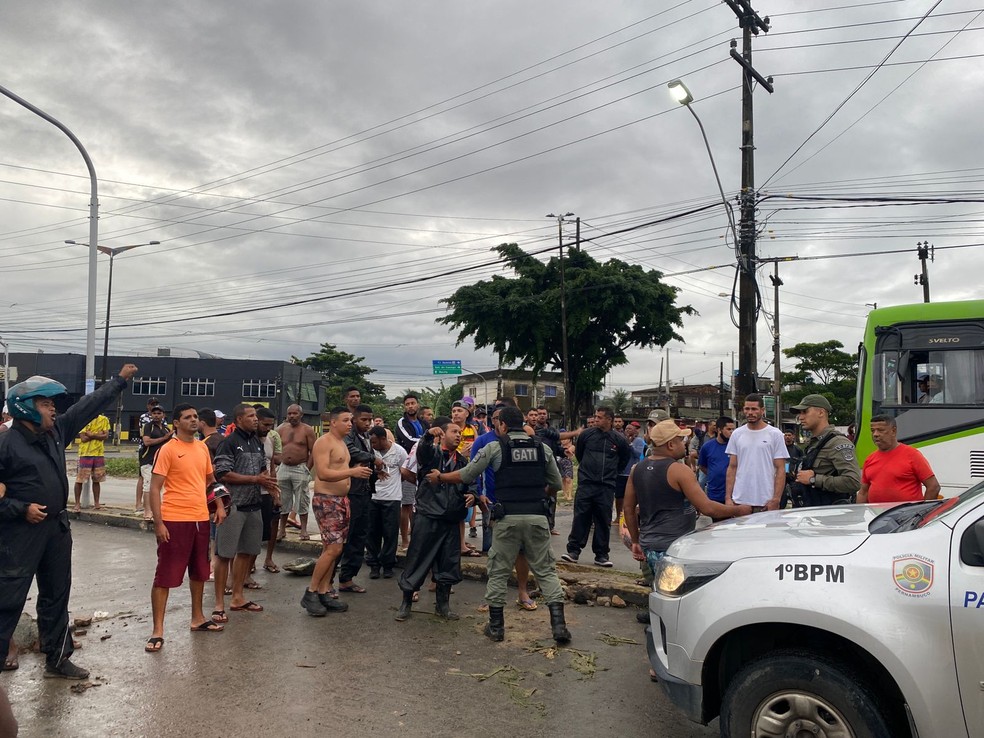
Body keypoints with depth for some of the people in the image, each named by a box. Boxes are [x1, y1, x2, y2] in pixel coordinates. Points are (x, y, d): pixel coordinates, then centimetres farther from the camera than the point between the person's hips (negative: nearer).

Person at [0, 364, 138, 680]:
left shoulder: (57, 431, 5)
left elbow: (89, 406, 12)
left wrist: (119, 380, 16)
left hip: (57, 529, 7)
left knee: (56, 596, 16)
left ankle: (57, 659, 29)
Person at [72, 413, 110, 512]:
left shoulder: (104, 420, 6)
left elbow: (105, 436, -5)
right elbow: (83, 438, -12)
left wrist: (91, 435, -14)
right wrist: (98, 434, -12)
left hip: (99, 454, 3)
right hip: (85, 454, -3)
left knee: (97, 480, 9)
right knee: (79, 480, -2)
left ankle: (96, 503, 16)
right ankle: (77, 504, 8)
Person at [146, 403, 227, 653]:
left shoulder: (202, 448, 9)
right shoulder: (168, 449, -11)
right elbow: (154, 488, -12)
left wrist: (219, 505, 10)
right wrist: (158, 523, -17)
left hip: (201, 518, 7)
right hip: (175, 520, -7)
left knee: (199, 571, 18)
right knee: (166, 575, 0)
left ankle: (197, 618, 33)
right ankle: (158, 630, 9)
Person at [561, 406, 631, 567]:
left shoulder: (619, 439, 1)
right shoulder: (587, 434, 2)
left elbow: (625, 458, 19)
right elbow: (578, 453, 19)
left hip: (607, 487, 0)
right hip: (586, 484, 0)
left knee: (604, 521, 5)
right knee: (580, 518, -3)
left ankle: (601, 555, 13)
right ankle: (573, 550, 4)